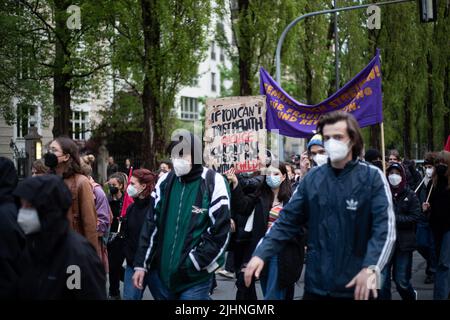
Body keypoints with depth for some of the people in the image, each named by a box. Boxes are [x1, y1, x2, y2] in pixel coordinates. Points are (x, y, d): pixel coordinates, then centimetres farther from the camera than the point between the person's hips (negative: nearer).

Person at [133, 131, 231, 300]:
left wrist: (191, 266, -13)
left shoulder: (213, 183, -9)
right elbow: (151, 225, 9)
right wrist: (141, 265, 5)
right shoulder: (164, 182, 4)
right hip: (160, 274, 5)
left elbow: (220, 233, -11)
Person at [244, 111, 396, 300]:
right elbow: (287, 220, 5)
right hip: (316, 283, 3)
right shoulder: (312, 178, 5)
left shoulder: (373, 178, -6)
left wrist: (371, 268, -31)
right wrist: (261, 254, -7)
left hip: (356, 285, -3)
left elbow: (385, 226, -16)